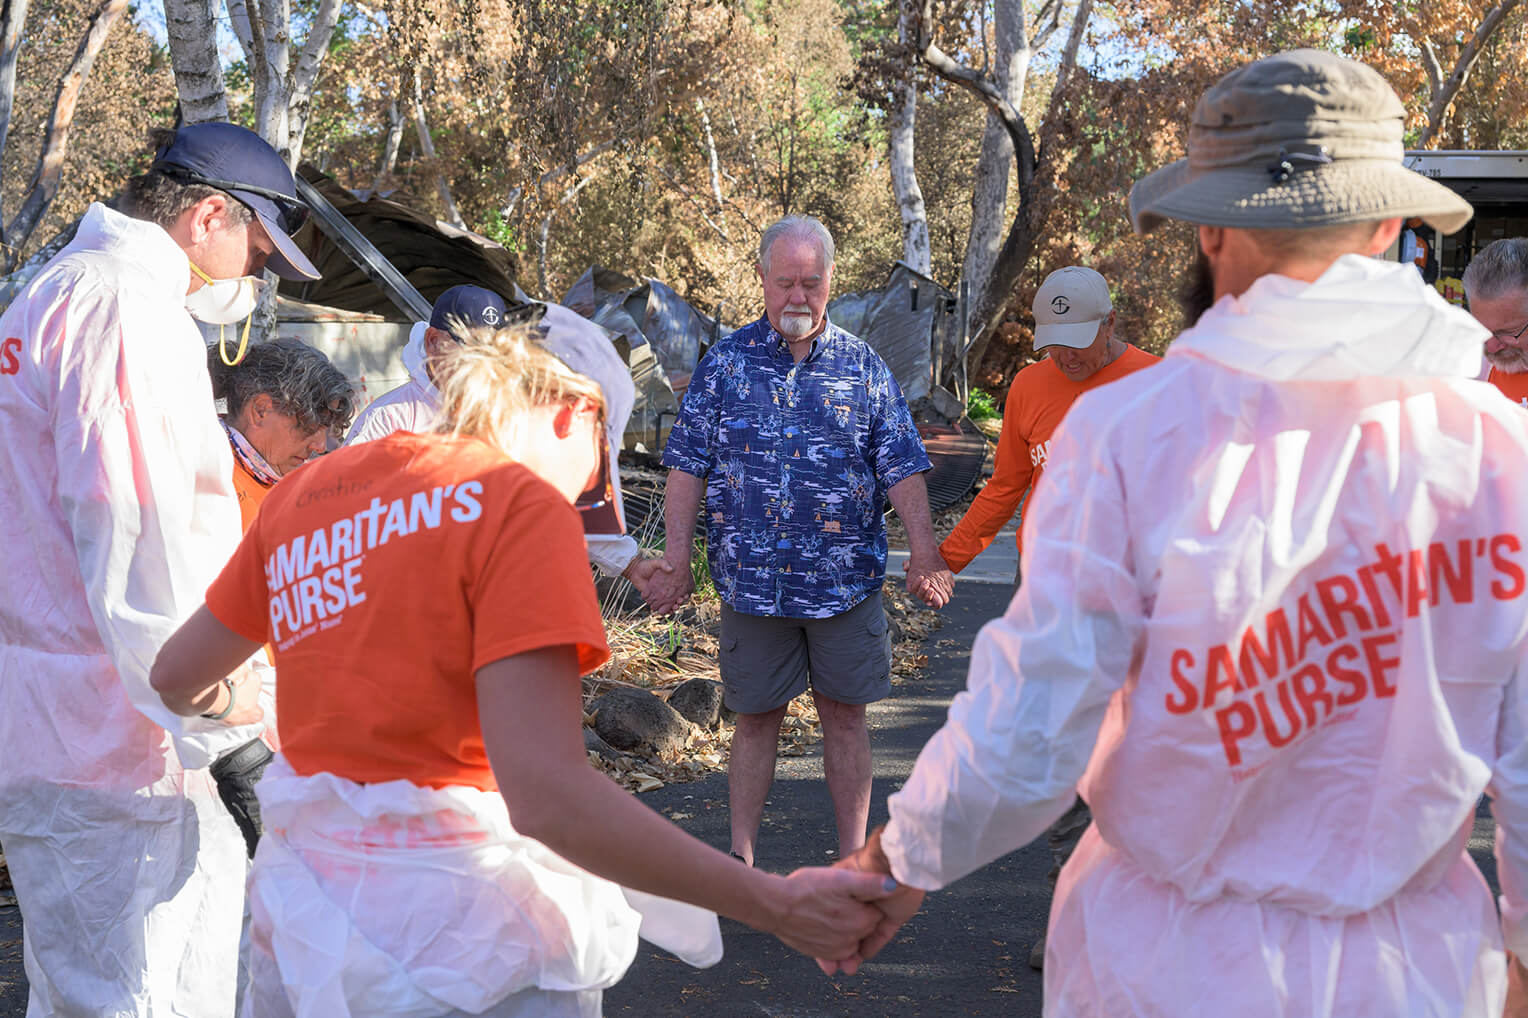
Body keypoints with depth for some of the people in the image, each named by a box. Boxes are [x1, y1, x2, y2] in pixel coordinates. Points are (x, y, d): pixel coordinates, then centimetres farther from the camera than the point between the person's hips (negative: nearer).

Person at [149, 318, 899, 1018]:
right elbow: (546, 792, -24)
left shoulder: (301, 493, 7)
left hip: (300, 924, 6)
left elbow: (177, 678, 20)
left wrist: (221, 701, 44)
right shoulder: (522, 504, -13)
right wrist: (775, 905, -21)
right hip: (454, 938, -6)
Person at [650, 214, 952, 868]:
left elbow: (902, 468, 4)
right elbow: (688, 466, 3)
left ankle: (853, 858, 17)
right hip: (752, 578, 0)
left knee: (845, 714, 7)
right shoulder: (725, 364, 4)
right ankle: (740, 858, 19)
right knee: (756, 716, 8)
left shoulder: (864, 368, 5)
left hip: (846, 577, 1)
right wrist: (677, 557, -4)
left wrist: (924, 552, -5)